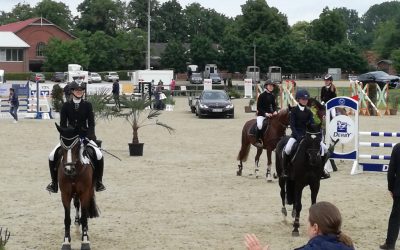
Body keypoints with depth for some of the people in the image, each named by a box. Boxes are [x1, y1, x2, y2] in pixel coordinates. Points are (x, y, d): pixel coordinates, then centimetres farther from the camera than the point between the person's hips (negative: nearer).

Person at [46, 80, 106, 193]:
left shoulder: (87, 105, 2)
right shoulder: (66, 106, 1)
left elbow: (91, 123, -1)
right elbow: (62, 124, 1)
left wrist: (88, 137, -15)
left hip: (84, 136, -1)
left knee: (99, 156, -22)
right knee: (52, 156, -16)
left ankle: (98, 181, -2)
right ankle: (54, 182, 3)